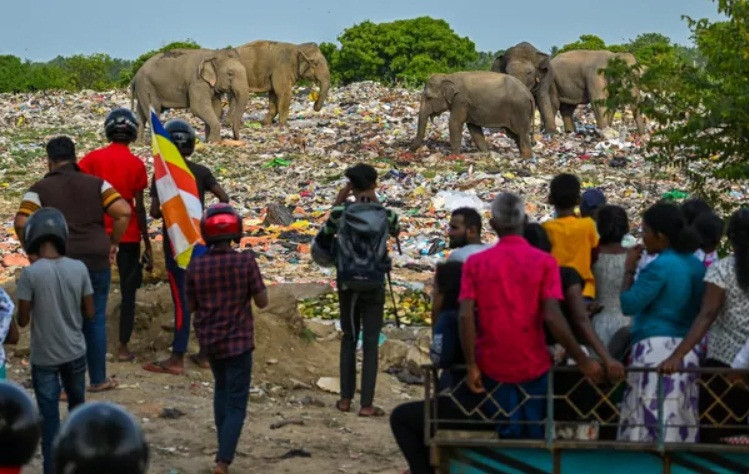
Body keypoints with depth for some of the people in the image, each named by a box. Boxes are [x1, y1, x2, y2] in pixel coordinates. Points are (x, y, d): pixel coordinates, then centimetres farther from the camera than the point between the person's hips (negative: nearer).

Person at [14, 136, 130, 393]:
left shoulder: (40, 189, -2)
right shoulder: (96, 184, 3)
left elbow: (21, 223, -14)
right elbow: (123, 212, -7)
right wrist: (113, 243, 4)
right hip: (96, 262, 2)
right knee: (95, 321, 14)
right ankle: (98, 379, 23)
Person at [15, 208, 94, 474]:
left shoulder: (31, 274, -19)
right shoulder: (79, 268, -9)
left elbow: (23, 320, -10)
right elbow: (89, 313, -1)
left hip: (44, 357, -3)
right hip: (75, 352, 3)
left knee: (49, 417, 4)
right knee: (77, 406, 24)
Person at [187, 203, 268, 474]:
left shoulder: (196, 266, -8)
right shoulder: (245, 262, -15)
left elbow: (191, 306, 0)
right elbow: (262, 302, -10)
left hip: (209, 340, 4)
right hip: (238, 341, -3)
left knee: (222, 389, 27)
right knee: (236, 404, 1)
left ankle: (224, 448, 32)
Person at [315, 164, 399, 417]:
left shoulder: (342, 212, -7)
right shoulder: (385, 214, -4)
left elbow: (323, 238, 8)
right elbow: (395, 230, 18)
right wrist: (376, 201, 18)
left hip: (348, 284, 1)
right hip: (374, 285, -1)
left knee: (349, 339, 14)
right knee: (371, 343, 2)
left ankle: (346, 399, 16)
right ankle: (367, 404, -1)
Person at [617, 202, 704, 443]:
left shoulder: (660, 267, -12)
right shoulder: (696, 265, 13)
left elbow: (629, 304, -9)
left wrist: (629, 271, 2)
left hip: (656, 348, -8)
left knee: (650, 420, -7)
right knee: (679, 422, 8)